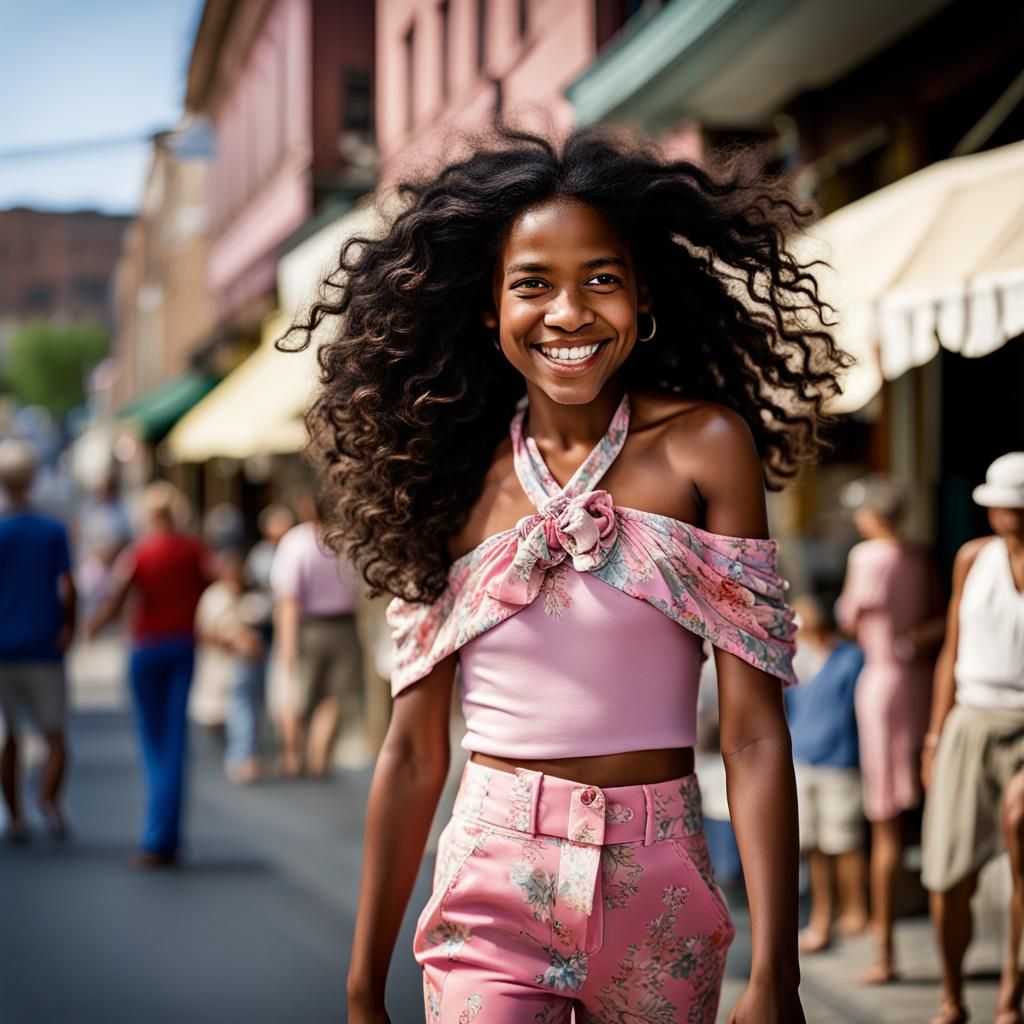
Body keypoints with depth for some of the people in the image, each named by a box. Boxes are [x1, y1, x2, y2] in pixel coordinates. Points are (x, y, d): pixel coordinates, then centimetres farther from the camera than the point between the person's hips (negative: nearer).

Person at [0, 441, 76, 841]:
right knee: (55, 736, 4)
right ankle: (48, 796, -22)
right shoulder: (54, 531, -2)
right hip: (44, 650, -1)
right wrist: (68, 628, 4)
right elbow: (68, 590, -8)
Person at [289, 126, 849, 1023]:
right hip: (491, 886, 1)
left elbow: (754, 733, -10)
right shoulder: (453, 478, 2)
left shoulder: (705, 446, -5)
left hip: (660, 894, -1)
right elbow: (414, 752, 4)